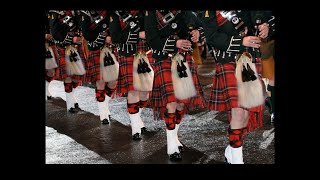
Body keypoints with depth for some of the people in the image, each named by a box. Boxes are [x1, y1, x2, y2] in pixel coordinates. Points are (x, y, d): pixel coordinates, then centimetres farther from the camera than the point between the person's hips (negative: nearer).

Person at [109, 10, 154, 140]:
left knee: (145, 90, 7)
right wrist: (138, 35, -18)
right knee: (133, 90, -6)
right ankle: (135, 127, 5)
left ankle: (136, 117, 31)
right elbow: (115, 37, -11)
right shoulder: (116, 14, -1)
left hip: (146, 55, 4)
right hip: (128, 57, -4)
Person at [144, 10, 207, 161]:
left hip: (185, 60, 5)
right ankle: (171, 145, 1)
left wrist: (198, 33, -9)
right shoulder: (151, 13, -4)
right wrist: (175, 43, -23)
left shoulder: (185, 12, 9)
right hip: (165, 62, -5)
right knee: (171, 102, -11)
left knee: (182, 101, 9)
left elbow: (199, 26, 15)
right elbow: (152, 41, -11)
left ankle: (174, 136, 28)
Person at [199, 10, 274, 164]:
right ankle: (236, 158, 3)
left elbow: (259, 15, 17)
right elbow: (212, 38, -12)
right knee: (238, 111, -12)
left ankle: (231, 150, 27)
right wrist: (241, 41, -20)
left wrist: (264, 26, -7)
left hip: (252, 61, 5)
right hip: (228, 64, -5)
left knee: (248, 110, 7)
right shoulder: (209, 13, -4)